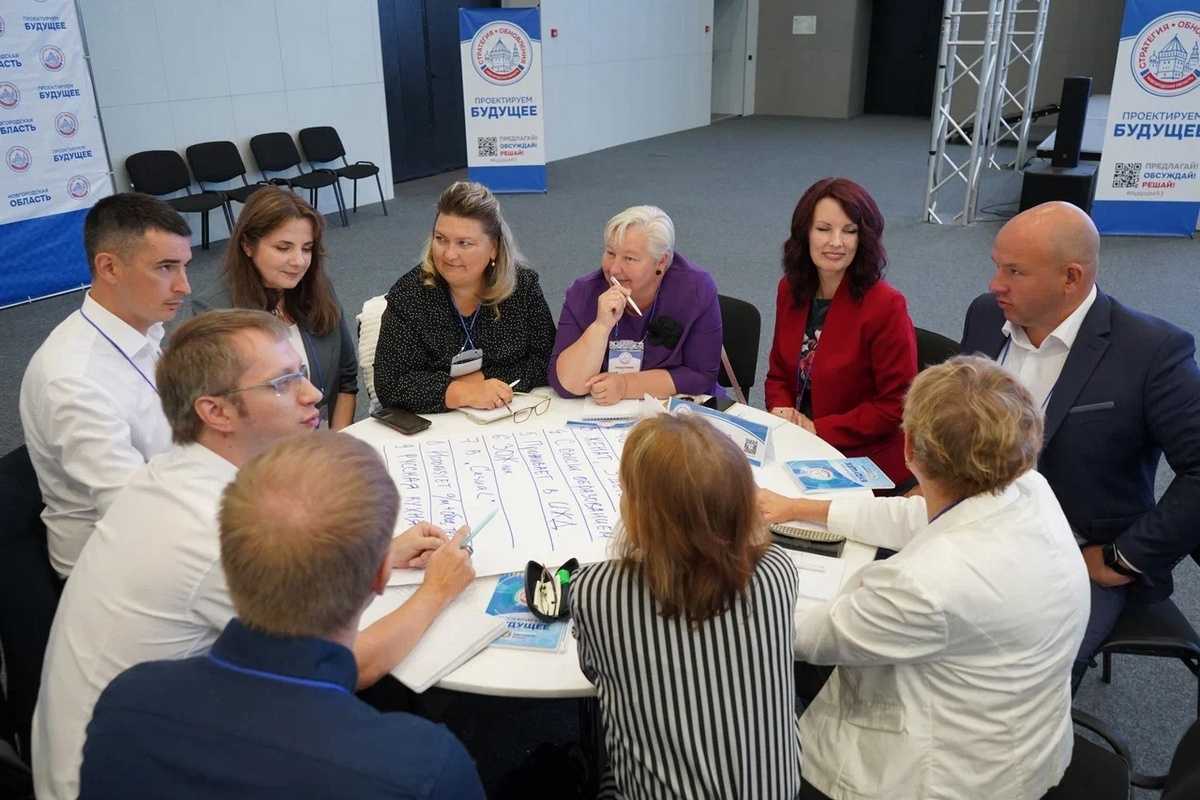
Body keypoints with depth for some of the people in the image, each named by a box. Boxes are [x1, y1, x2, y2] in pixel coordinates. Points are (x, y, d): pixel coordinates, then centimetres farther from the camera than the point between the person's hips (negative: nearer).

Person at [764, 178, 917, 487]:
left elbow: (897, 406, -12)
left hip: (866, 461, -6)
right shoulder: (791, 289, 3)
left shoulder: (886, 306, -15)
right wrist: (782, 409, -6)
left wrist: (818, 429, -15)